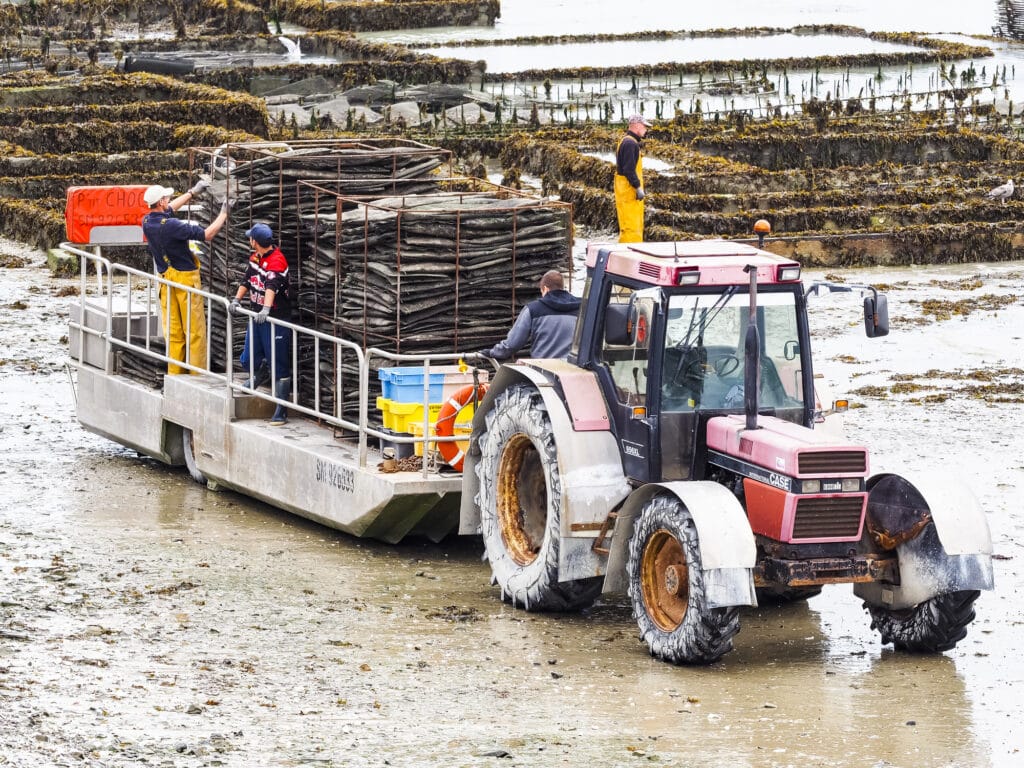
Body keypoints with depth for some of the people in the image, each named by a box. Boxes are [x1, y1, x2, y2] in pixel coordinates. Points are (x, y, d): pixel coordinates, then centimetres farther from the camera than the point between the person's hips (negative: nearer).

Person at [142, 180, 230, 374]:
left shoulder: (147, 222, 0)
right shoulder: (171, 225, -23)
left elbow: (168, 209, 21)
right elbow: (207, 235, -20)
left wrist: (192, 192, 28)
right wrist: (223, 214, -6)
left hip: (166, 280, 7)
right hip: (185, 277, -7)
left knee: (172, 330, 11)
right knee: (195, 330, 0)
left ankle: (174, 373, 12)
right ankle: (198, 374, 2)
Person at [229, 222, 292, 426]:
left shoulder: (276, 260, -21)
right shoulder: (255, 257, 6)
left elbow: (271, 286, -35)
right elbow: (247, 280, 18)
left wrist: (266, 309, -48)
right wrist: (237, 300, 6)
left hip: (275, 319, -8)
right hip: (257, 316, 8)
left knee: (280, 368, -5)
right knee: (248, 360, 17)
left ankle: (281, 413, -2)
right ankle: (262, 372, 52)